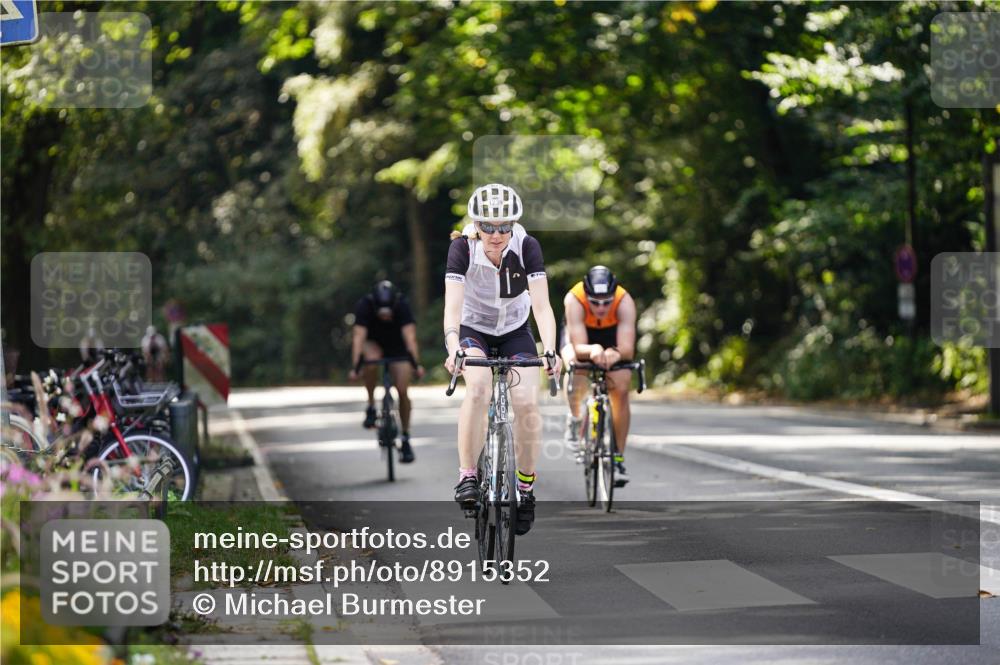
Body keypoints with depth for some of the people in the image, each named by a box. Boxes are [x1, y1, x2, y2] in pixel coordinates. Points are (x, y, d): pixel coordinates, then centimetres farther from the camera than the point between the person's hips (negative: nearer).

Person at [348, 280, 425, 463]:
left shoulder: (402, 306, -30)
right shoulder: (365, 306, -30)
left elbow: (409, 337, -37)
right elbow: (358, 337, -36)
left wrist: (416, 364, -48)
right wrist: (354, 367, -46)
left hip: (398, 347, 0)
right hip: (373, 343, 0)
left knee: (402, 392, -12)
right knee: (371, 359, -36)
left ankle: (405, 438, 3)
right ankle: (371, 406, -17)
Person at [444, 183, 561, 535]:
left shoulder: (526, 246, -25)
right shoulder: (463, 247, -27)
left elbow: (542, 306, -31)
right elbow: (452, 305, -36)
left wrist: (550, 352, -46)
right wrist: (453, 350, -53)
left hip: (514, 331, 1)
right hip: (472, 329, -1)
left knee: (526, 402, -18)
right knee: (478, 388, -30)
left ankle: (526, 486, 2)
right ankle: (467, 476, -23)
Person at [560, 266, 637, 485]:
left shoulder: (624, 302, -36)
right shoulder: (574, 300, -38)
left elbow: (627, 350, -44)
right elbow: (578, 347, -44)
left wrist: (616, 354, -66)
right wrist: (592, 351, -65)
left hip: (612, 337, 1)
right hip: (581, 335, 0)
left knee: (621, 390, -15)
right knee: (576, 366, -30)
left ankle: (618, 458, -3)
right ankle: (574, 417, 0)